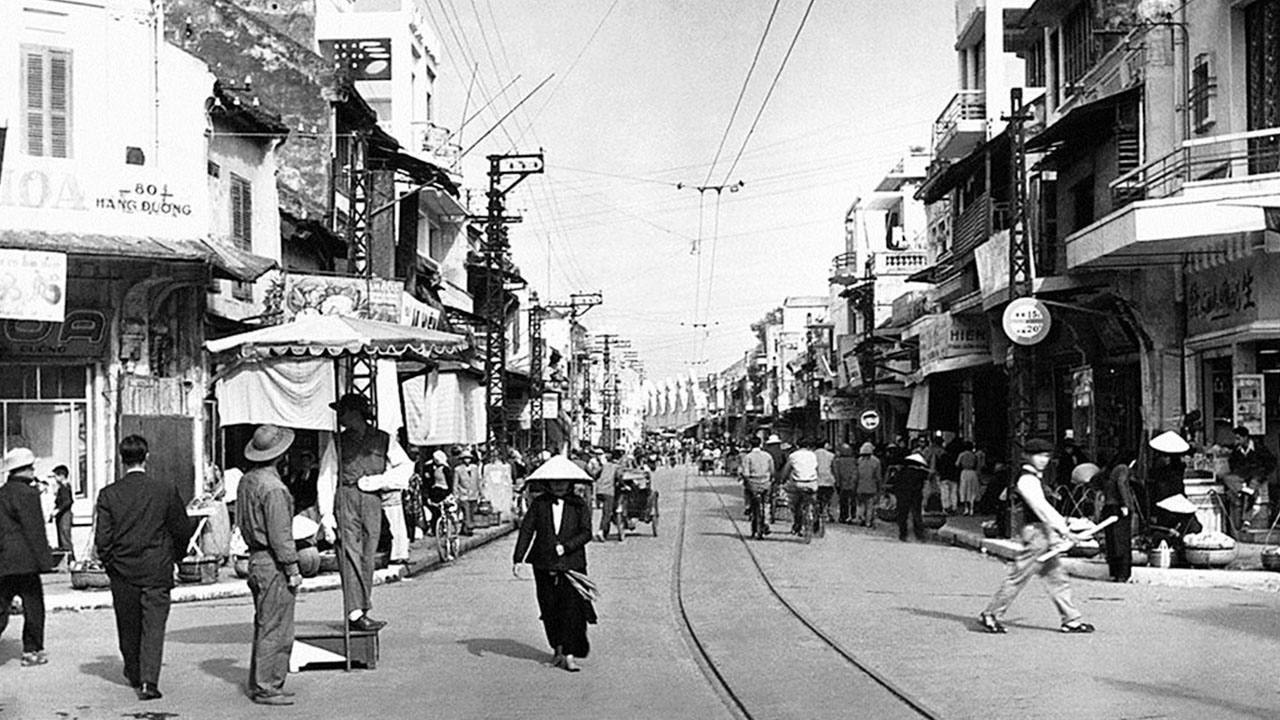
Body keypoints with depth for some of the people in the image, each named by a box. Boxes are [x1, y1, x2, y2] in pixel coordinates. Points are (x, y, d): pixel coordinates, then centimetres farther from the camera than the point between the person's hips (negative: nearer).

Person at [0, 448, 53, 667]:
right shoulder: (26, 493, -12)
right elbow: (34, 531, -15)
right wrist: (44, 560, -13)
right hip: (24, 561, -8)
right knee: (34, 607, 5)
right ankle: (32, 651, 10)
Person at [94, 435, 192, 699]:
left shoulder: (108, 494, -6)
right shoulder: (166, 489, -7)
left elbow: (102, 539, -6)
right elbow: (183, 529, 0)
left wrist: (110, 564, 10)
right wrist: (175, 556, 17)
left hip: (122, 571, 2)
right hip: (157, 570, -1)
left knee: (128, 628, 17)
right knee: (154, 626, 0)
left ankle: (134, 675, 32)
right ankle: (149, 681, -12)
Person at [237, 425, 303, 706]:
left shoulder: (246, 481, 9)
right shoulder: (272, 487, -19)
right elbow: (280, 534, -20)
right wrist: (293, 569, -15)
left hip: (255, 559, 10)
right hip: (274, 564, -10)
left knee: (263, 627, 17)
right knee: (276, 630, -3)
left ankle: (257, 683, 23)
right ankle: (267, 688, 1)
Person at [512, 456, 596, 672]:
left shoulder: (579, 505, 0)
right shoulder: (539, 503, 2)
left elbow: (586, 533, -4)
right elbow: (526, 530, 1)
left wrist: (566, 546, -17)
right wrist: (518, 558, -5)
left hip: (571, 564, -2)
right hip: (544, 565, 2)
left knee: (572, 609, -8)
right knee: (549, 609, 9)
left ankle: (570, 654, -6)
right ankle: (558, 649, 26)